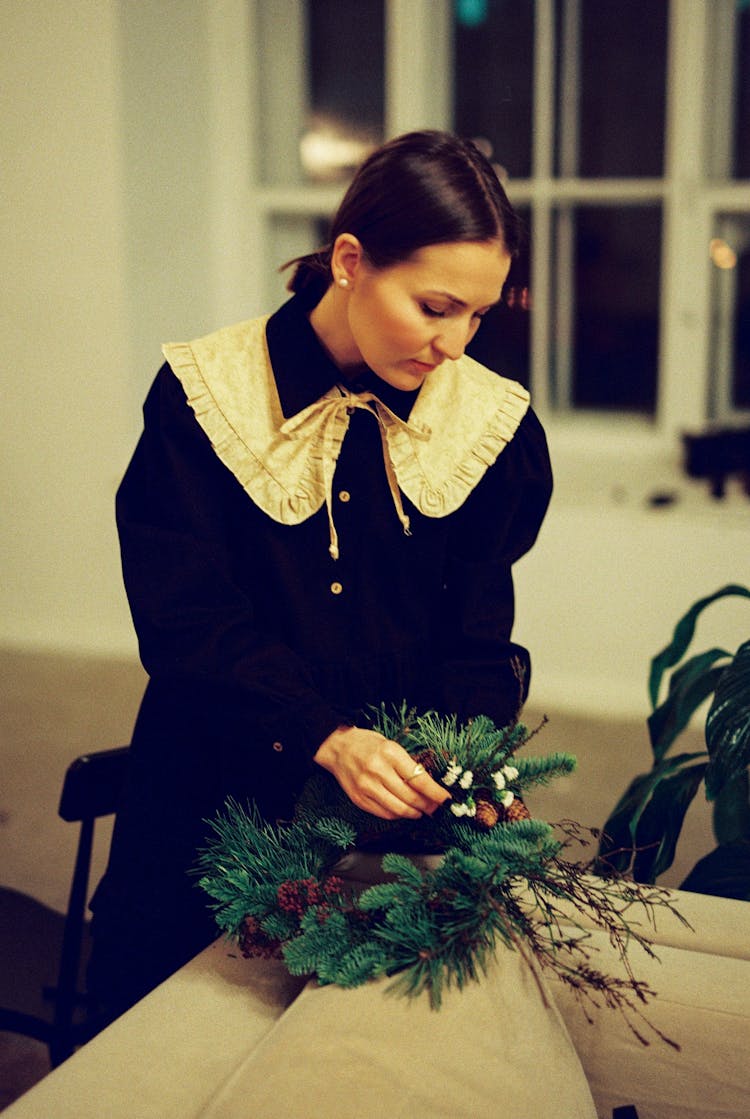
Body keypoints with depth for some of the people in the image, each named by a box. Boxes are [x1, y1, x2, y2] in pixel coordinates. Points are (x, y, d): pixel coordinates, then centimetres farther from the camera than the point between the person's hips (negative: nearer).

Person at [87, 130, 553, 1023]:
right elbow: (186, 622, -16)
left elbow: (477, 639, 0)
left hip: (399, 815, 2)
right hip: (219, 800, -1)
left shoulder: (490, 425, -3)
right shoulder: (205, 397, -10)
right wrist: (326, 738, -30)